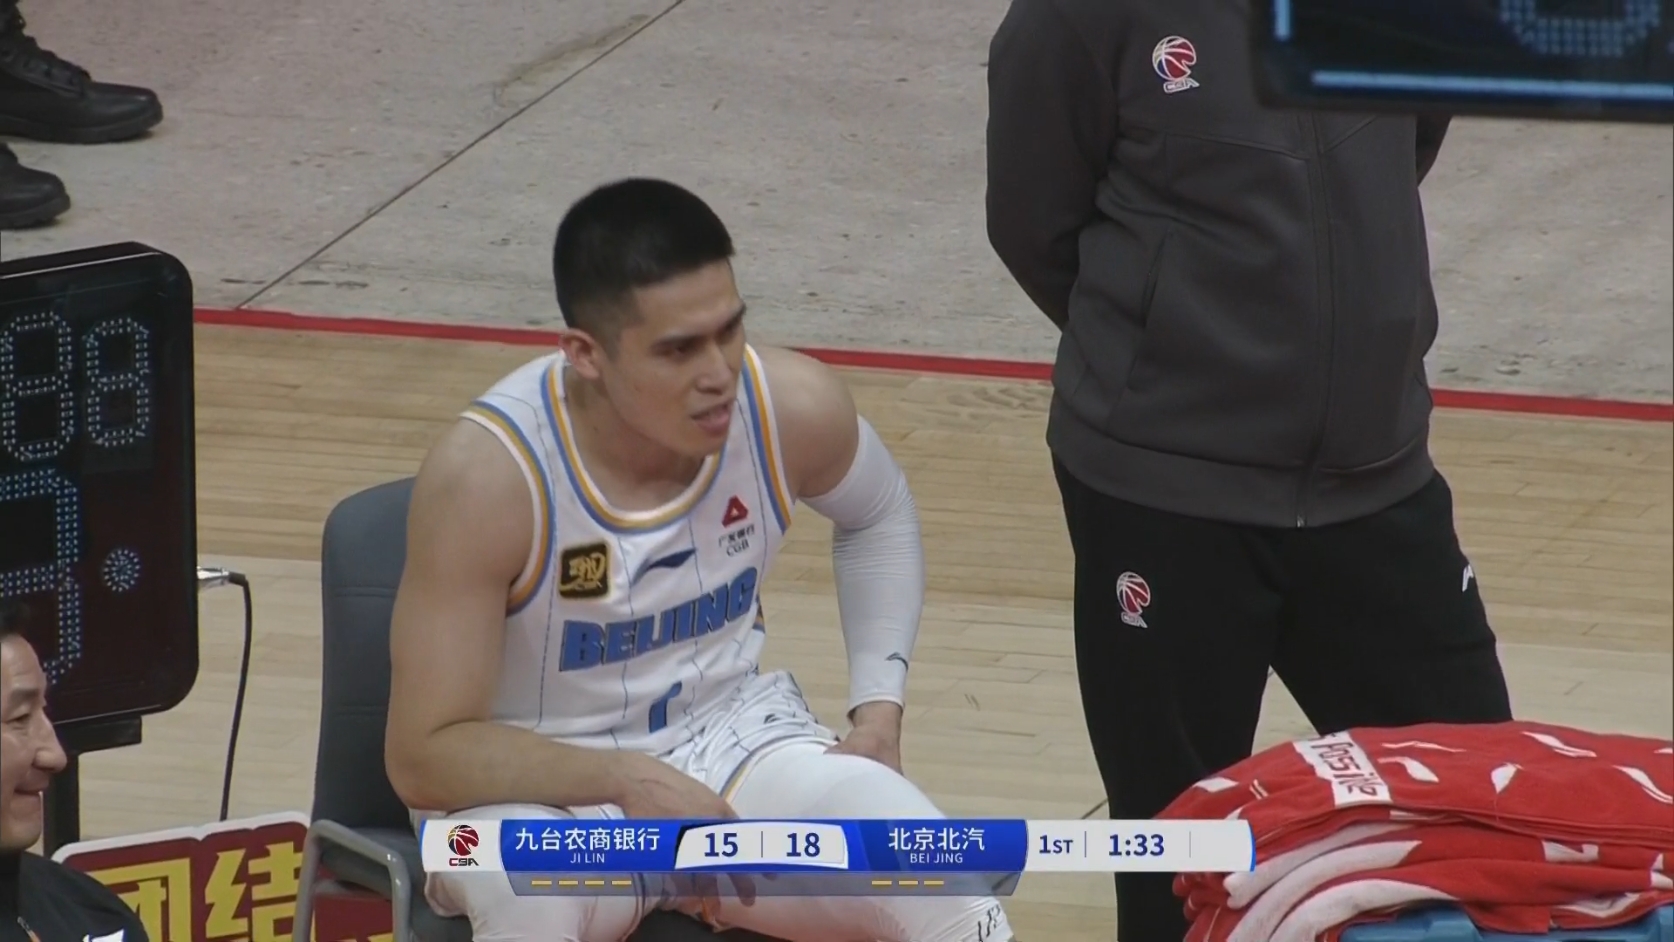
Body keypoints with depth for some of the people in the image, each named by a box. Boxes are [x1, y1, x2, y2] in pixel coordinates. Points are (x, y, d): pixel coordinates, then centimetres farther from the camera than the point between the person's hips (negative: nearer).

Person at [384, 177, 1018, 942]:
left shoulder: (793, 407, -14)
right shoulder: (488, 472, -27)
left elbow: (879, 516, 13)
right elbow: (423, 756, -23)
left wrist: (880, 703, 1)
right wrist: (631, 781, -33)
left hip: (733, 739, 4)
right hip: (537, 783, -4)